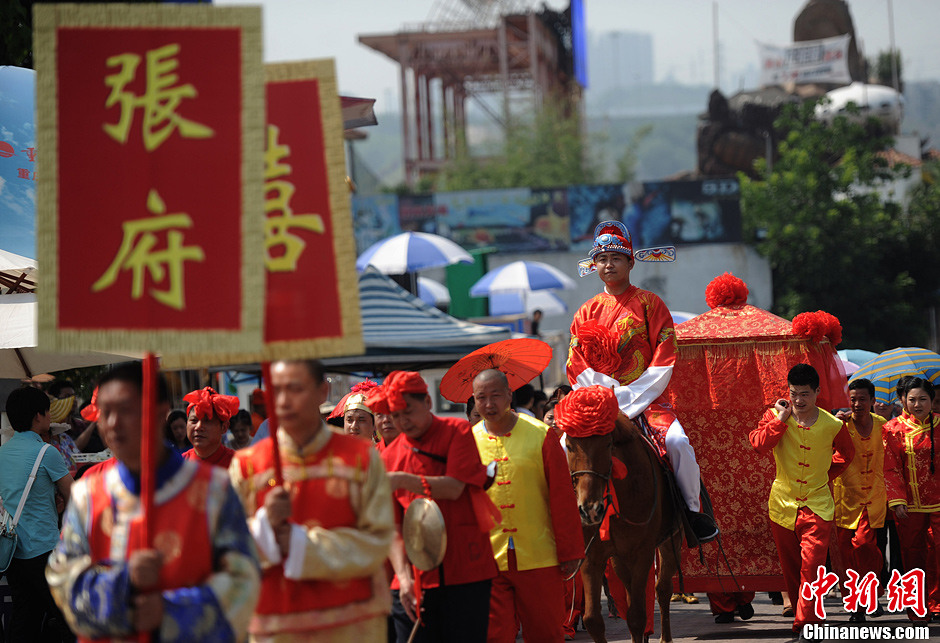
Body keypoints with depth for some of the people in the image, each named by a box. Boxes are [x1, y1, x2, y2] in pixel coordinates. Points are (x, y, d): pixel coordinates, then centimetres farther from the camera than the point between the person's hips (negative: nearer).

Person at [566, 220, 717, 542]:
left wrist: (628, 400, -13)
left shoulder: (649, 304, 3)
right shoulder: (587, 312, 11)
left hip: (646, 398, -2)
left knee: (677, 441, -28)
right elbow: (578, 369, 6)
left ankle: (694, 511, -10)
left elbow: (664, 362, -4)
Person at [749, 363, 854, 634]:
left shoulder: (832, 425, -5)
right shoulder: (776, 416, -3)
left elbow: (846, 453, 16)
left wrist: (827, 474, 8)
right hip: (782, 502, 2)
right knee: (790, 564, 11)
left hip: (817, 504, -2)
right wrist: (781, 419, -19)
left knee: (812, 565, -15)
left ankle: (806, 625, -15)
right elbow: (758, 444, -19)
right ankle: (799, 606, 30)